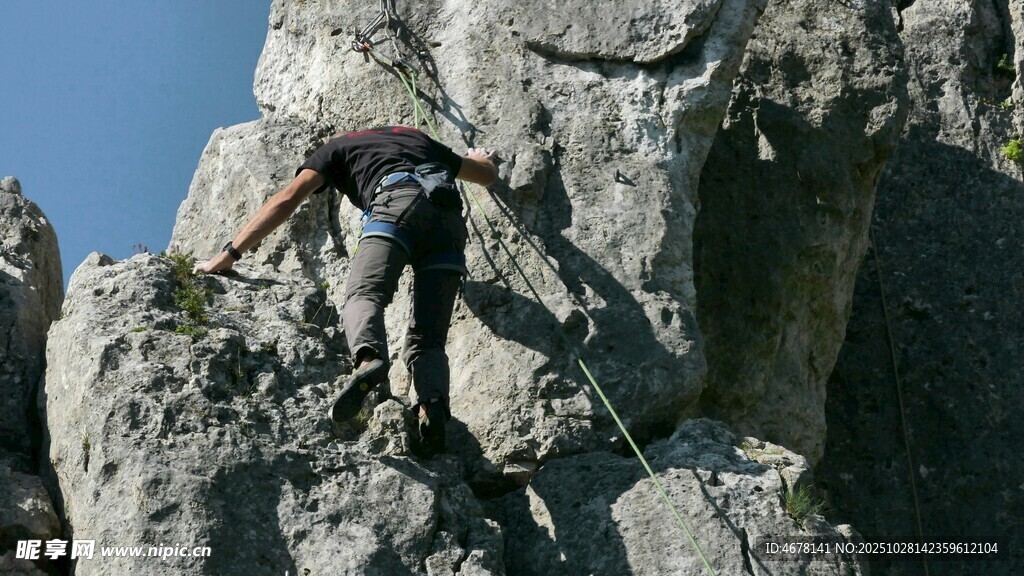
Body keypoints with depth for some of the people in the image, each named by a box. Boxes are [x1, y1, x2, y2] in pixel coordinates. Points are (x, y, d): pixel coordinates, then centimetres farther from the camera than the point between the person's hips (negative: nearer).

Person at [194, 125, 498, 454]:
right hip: (450, 217, 4)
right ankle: (432, 406, -30)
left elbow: (287, 199, 19)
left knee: (364, 294, -17)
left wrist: (230, 254, 19)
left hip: (398, 199, -4)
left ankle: (369, 359, -51)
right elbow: (489, 175, 50)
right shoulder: (415, 136, 41)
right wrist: (479, 158, 75)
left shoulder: (338, 148, 31)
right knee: (427, 339, -1)